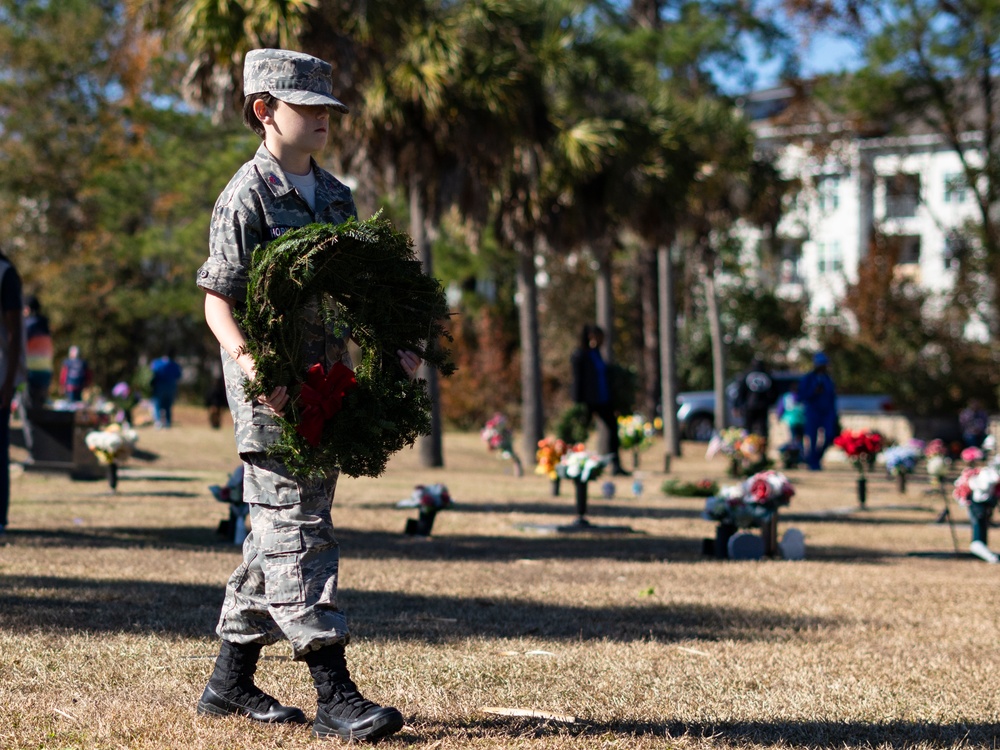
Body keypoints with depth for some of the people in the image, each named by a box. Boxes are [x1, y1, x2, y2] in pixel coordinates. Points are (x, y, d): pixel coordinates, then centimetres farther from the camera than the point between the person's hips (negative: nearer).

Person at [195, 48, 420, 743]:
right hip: (270, 388, -8)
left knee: (280, 529, 12)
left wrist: (392, 348, 4)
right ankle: (335, 694, -12)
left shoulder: (336, 196, 15)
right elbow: (217, 297, -11)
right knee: (296, 529, -10)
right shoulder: (245, 197, -8)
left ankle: (231, 680, 22)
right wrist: (249, 361, -28)